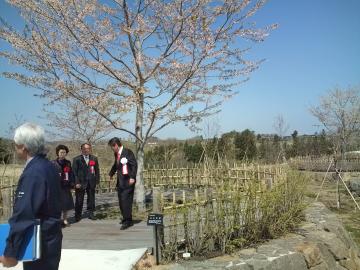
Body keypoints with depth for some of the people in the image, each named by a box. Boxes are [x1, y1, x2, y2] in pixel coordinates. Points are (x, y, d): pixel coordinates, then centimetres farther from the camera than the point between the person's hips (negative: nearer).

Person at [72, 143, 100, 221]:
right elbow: (74, 172, -3)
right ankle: (78, 215, 15)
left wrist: (97, 180, 1)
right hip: (81, 183, -2)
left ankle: (91, 213, 21)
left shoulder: (94, 158, 9)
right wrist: (76, 182, -11)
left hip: (91, 182, 3)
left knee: (91, 199, 8)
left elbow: (97, 170, 10)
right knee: (79, 200, 4)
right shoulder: (76, 159, 0)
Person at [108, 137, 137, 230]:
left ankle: (127, 221, -2)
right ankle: (126, 219, 22)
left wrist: (132, 177, -22)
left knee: (126, 200, -10)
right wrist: (111, 173, 32)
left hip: (128, 181, -8)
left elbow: (134, 165, -16)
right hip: (120, 181, 8)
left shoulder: (128, 152, -11)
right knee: (121, 201, 10)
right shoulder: (116, 154, 12)